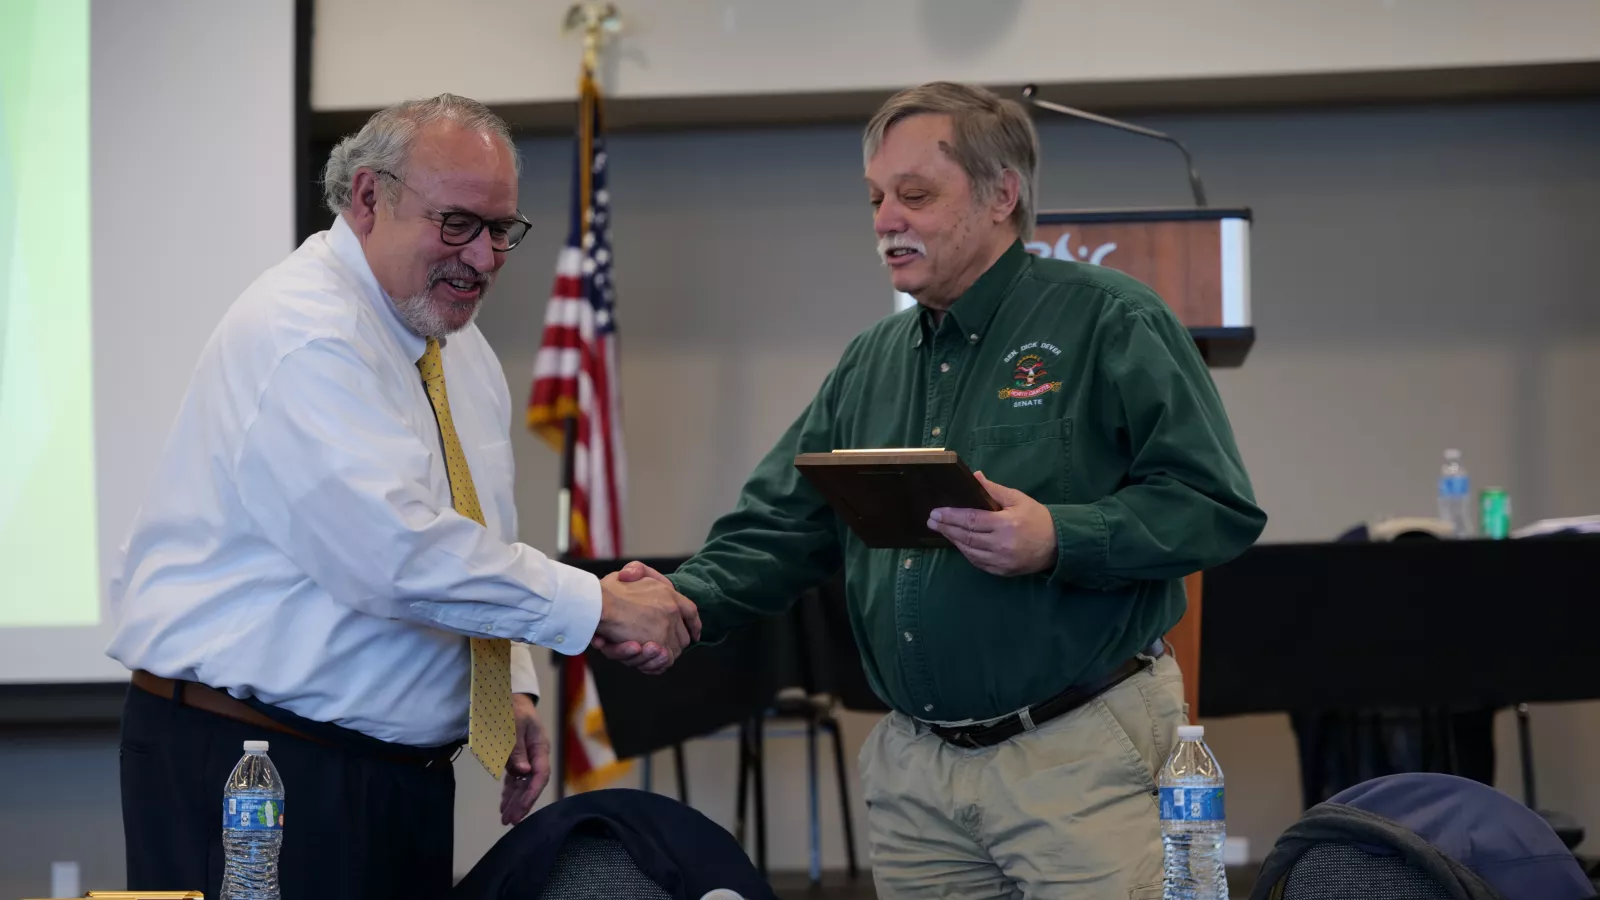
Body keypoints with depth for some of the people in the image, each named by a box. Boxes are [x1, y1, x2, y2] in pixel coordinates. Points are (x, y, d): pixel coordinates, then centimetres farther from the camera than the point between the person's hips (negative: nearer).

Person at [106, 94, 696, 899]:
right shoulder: (302, 334, -18)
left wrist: (512, 691, 6)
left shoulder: (461, 349, 14)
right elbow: (394, 551, -27)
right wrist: (595, 606, -21)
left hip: (405, 767, 9)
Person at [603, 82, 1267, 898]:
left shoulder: (1107, 323, -4)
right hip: (914, 770, 6)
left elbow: (1215, 508, -11)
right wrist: (683, 600, -6)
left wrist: (1059, 541, -25)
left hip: (1079, 761, -6)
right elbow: (780, 528, 13)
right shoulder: (869, 365, 15)